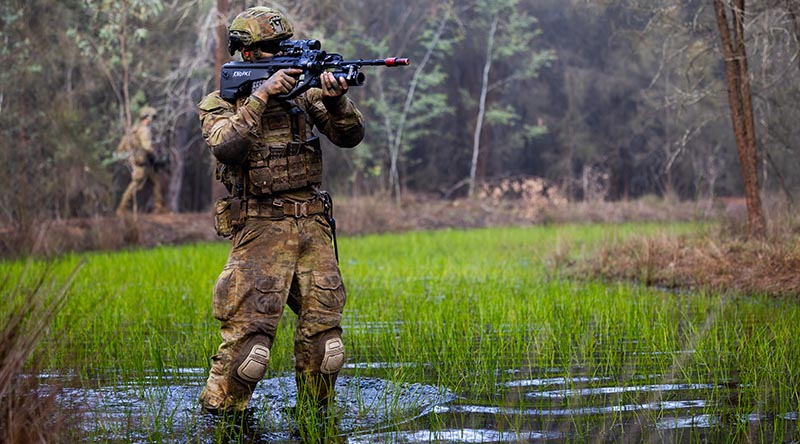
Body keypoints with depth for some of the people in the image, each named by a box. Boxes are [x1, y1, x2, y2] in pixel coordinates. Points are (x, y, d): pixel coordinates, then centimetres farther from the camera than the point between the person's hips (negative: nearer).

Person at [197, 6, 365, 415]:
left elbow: (350, 136, 3)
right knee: (248, 335, -11)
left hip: (313, 228, 4)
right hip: (261, 231, -4)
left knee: (322, 330, 3)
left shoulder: (302, 94, 10)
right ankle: (218, 418, 1)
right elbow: (227, 148, -20)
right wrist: (261, 96, -23)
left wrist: (336, 101, -17)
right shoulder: (219, 104, 1)